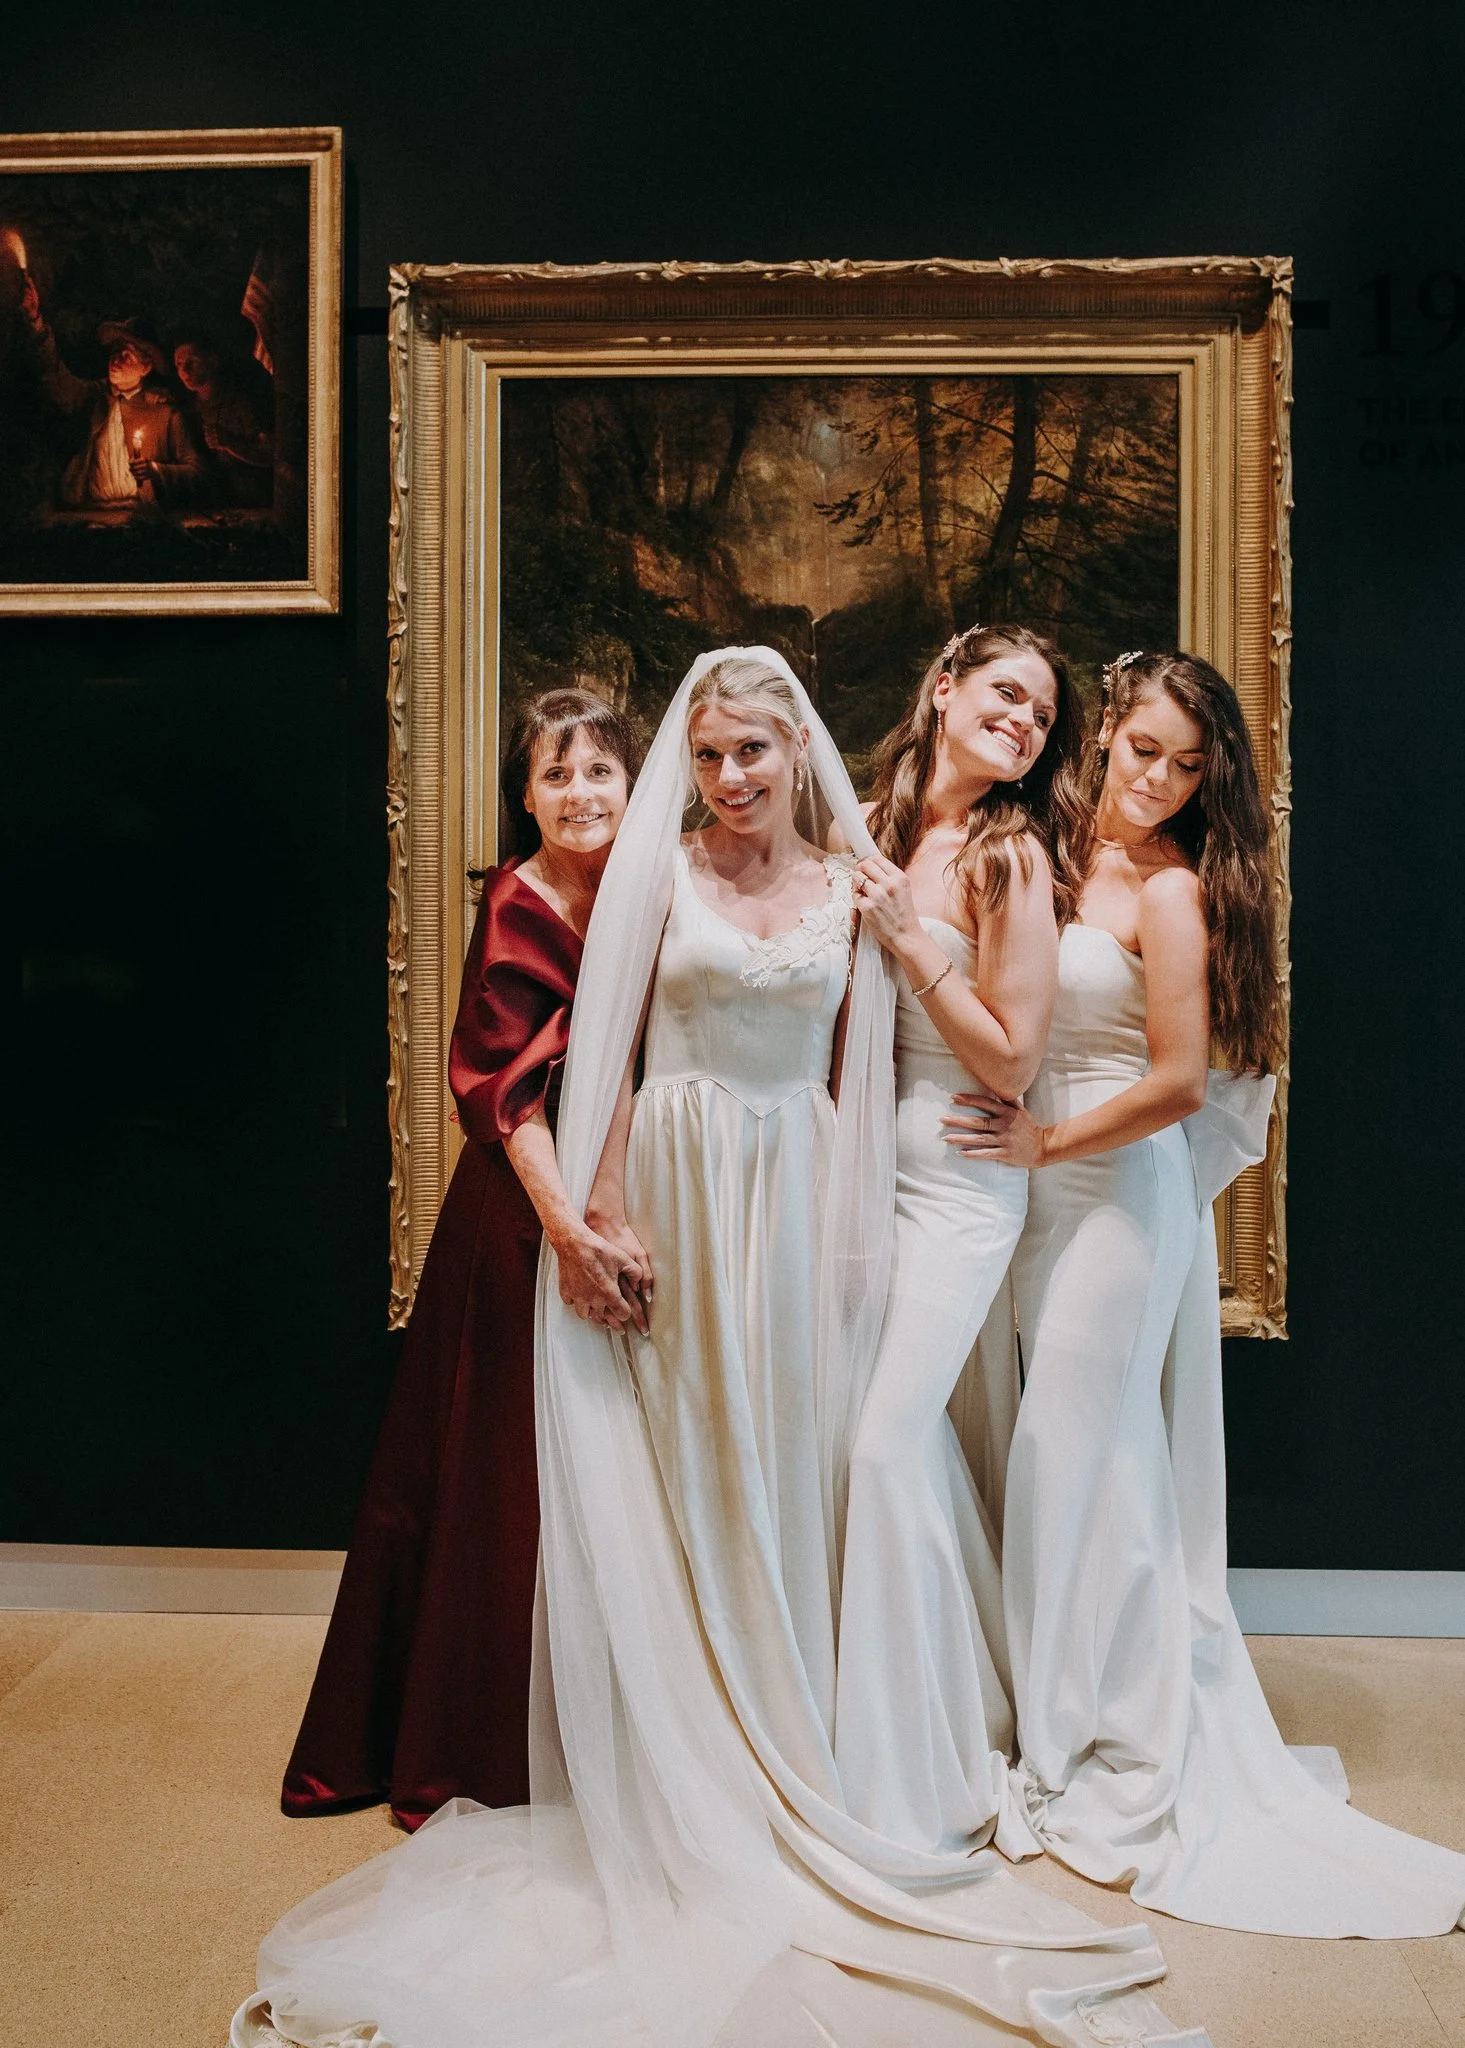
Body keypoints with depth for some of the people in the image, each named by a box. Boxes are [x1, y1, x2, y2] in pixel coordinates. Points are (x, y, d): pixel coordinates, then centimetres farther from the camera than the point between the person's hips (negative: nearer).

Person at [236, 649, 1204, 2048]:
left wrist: (851, 1238, 2)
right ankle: (672, 1775, 21)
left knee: (774, 1471, 8)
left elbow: (857, 1077, 8)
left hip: (794, 1197, 2)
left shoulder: (848, 890, 6)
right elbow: (607, 1052, -2)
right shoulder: (659, 871, 0)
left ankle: (769, 1757, 25)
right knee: (665, 1470, 5)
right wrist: (605, 1214, -10)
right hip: (675, 1186, -2)